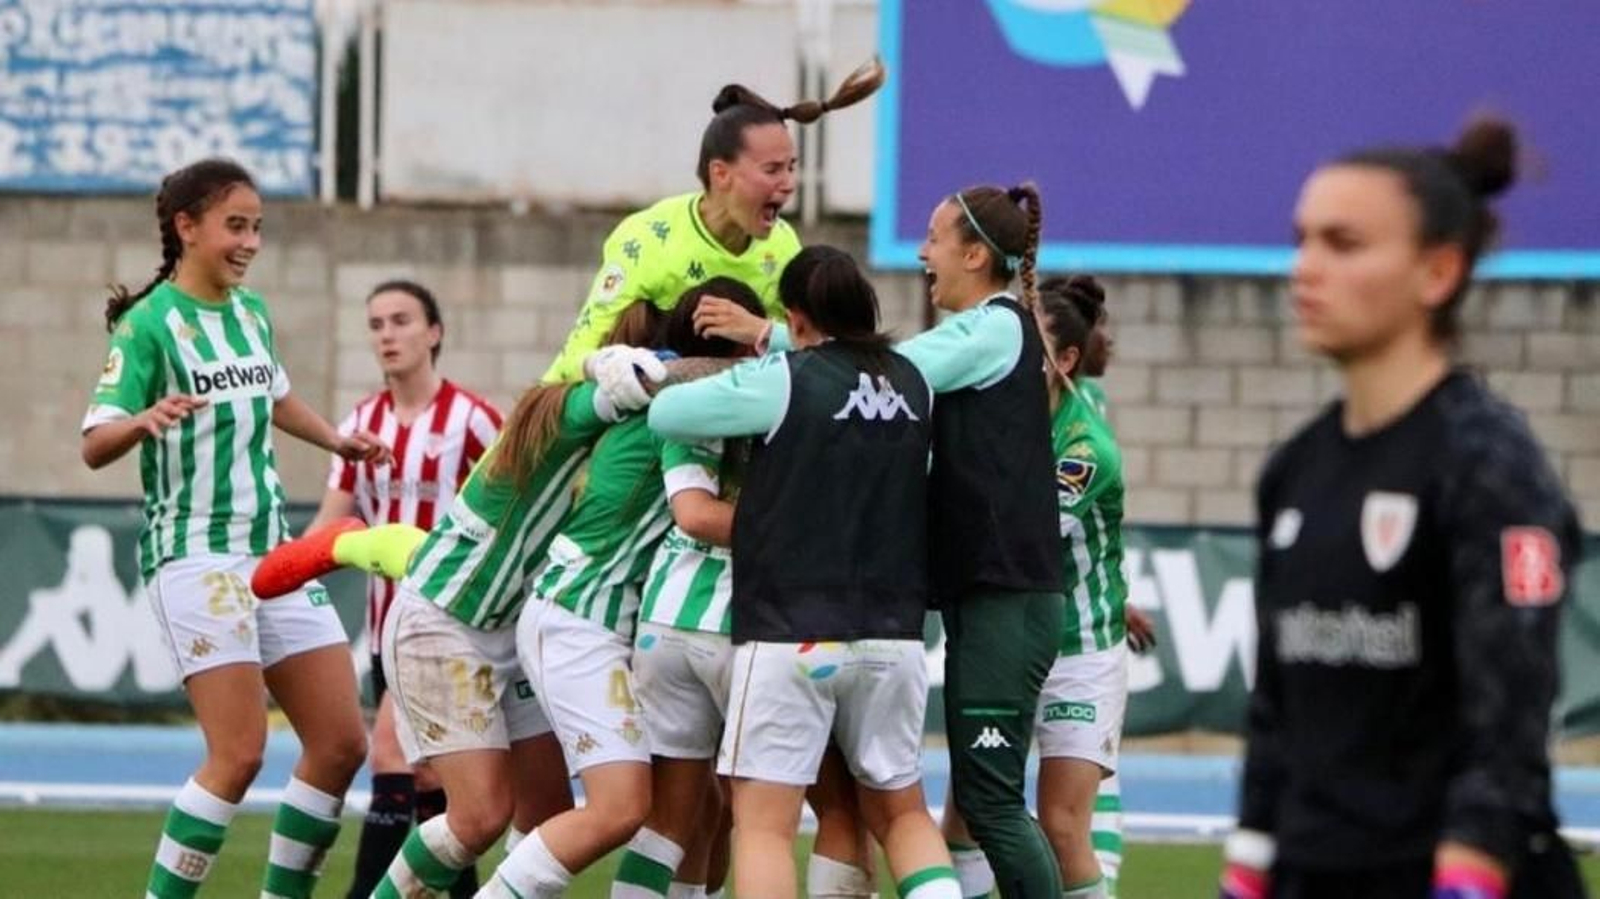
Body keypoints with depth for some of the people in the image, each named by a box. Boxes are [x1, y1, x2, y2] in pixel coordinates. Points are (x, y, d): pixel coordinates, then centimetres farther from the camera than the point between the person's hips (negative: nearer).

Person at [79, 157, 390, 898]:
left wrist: (335, 439, 29)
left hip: (273, 551, 8)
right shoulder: (149, 324, -11)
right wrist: (147, 418, -38)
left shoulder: (252, 312, 10)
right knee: (238, 755, -17)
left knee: (340, 744, 3)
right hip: (196, 554, -7)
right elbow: (94, 445, -20)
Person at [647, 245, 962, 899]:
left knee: (764, 821, -2)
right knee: (900, 809, 19)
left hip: (791, 634, -5)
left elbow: (665, 413, -3)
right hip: (893, 635, 5)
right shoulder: (912, 383, 7)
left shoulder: (783, 380, -7)